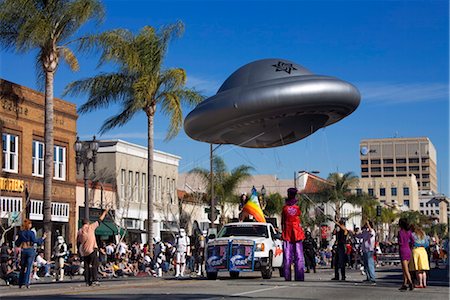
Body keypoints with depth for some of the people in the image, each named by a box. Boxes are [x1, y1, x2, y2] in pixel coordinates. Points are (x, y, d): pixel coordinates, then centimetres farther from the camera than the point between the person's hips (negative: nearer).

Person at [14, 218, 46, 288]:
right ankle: (26, 282, -7)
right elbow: (35, 241, -16)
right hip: (30, 250, -4)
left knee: (22, 267, 10)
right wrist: (43, 238, -7)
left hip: (23, 250, 4)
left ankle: (20, 283, 10)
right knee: (29, 267, -1)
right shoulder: (31, 233, -9)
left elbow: (17, 243, 8)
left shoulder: (21, 233, 4)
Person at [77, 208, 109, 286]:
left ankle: (87, 281, 7)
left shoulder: (80, 231, 9)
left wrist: (80, 252, 18)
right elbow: (99, 220, 8)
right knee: (94, 265, -3)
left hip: (83, 252, 4)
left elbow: (78, 243, 11)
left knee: (86, 266, 9)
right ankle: (94, 279, -14)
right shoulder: (90, 227, 0)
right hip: (92, 249, -4)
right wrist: (105, 212, 19)